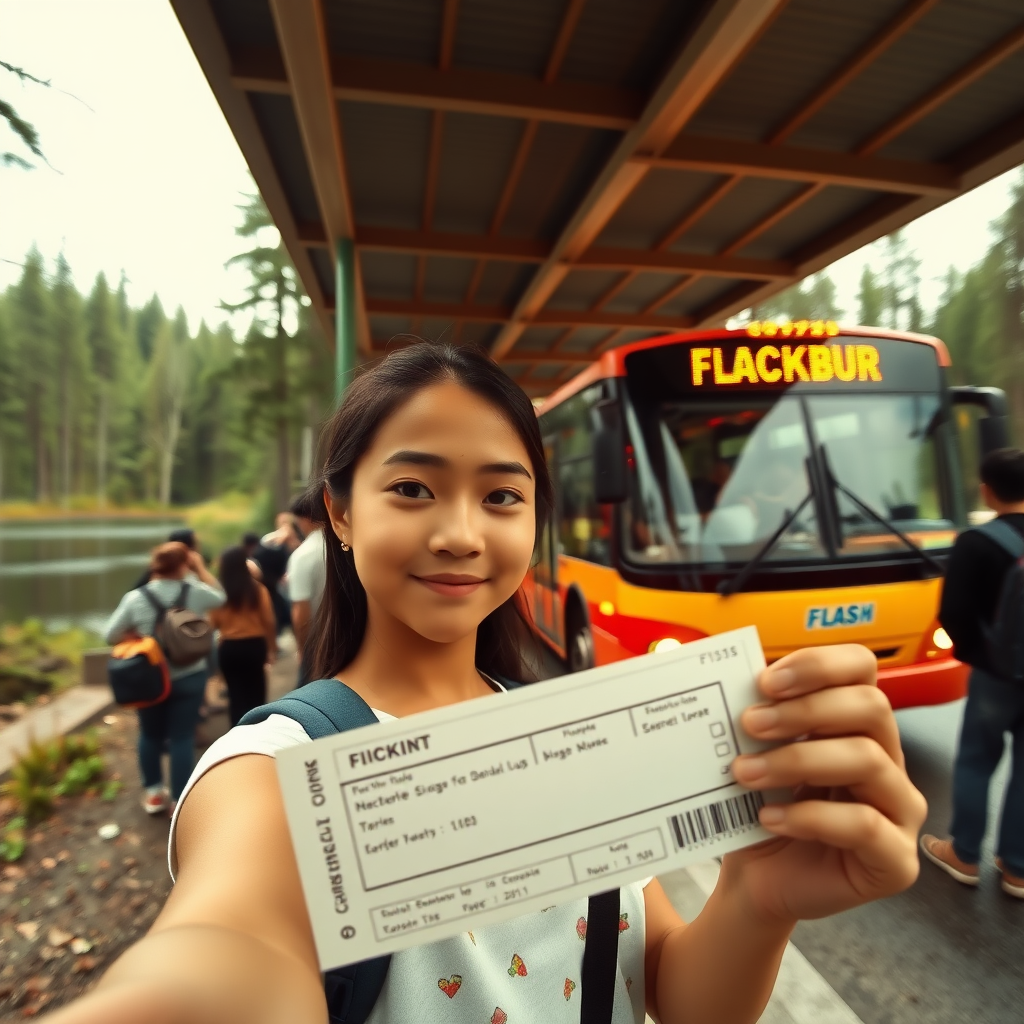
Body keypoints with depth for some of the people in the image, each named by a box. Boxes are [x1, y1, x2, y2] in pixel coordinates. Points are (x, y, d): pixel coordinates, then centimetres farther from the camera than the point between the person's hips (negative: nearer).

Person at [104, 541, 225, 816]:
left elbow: (111, 635, -6)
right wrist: (200, 567, 7)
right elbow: (220, 597, 9)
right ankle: (180, 801, 13)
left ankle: (153, 793, 33)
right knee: (182, 737, 6)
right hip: (189, 676, -1)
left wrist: (140, 639, 3)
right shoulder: (195, 592, -12)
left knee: (150, 734, 21)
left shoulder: (135, 598, -10)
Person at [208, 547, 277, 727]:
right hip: (255, 645, 0)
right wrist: (272, 648, 4)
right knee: (255, 693, 17)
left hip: (228, 648, 0)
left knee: (236, 694, 13)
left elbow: (214, 623, -1)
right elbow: (269, 622, -7)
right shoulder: (257, 589, -9)